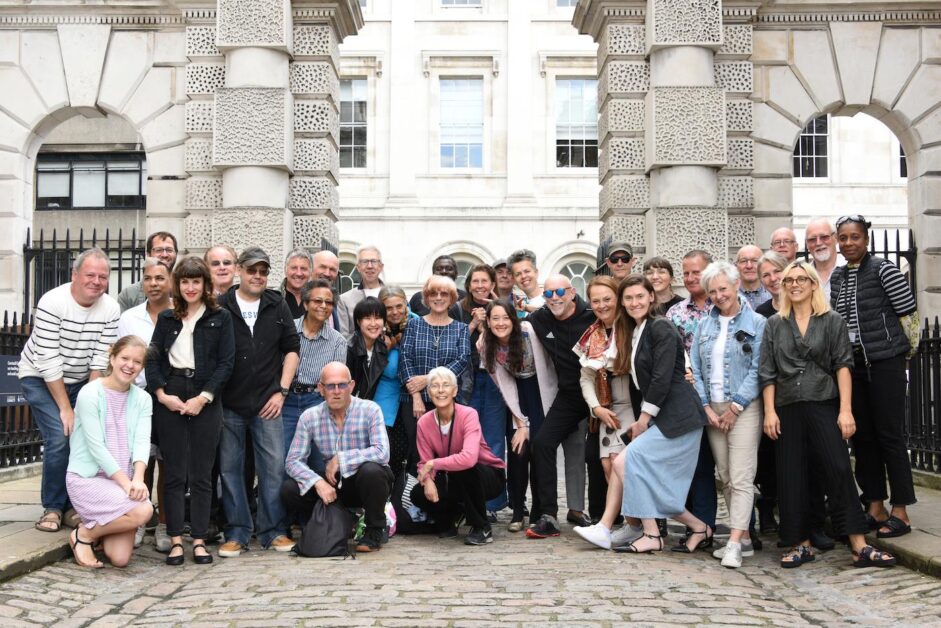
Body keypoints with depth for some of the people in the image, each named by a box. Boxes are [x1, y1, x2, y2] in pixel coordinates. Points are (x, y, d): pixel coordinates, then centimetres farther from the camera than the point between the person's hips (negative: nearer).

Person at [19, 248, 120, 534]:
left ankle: (72, 506, 8)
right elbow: (48, 362, -23)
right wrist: (66, 408, -21)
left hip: (81, 381, 4)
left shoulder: (111, 309, -11)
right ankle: (53, 507, 0)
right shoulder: (52, 303, -23)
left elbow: (101, 359, -11)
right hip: (40, 378, -4)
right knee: (60, 437, -17)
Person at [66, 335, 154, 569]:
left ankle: (97, 527, 25)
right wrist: (126, 482, -21)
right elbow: (96, 446, -14)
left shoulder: (142, 399, 7)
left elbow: (142, 442, -5)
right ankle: (83, 535, -3)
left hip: (122, 479, 5)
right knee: (143, 510, -28)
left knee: (120, 559, -7)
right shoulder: (90, 394, -9)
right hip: (87, 477, -5)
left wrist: (137, 479, -24)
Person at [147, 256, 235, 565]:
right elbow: (153, 359, 7)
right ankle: (176, 540, 7)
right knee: (174, 473, 2)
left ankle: (200, 540, 8)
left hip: (205, 401, -1)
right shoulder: (166, 318, 13)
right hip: (170, 398, 2)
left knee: (202, 473, 2)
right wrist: (162, 394, -8)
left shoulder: (220, 317, 6)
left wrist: (203, 398, -10)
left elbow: (226, 362, -1)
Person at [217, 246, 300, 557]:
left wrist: (282, 391, 2)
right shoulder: (220, 307, 2)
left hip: (267, 403, 1)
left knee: (273, 466, 1)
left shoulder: (277, 306, 8)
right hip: (228, 404, -1)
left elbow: (292, 348, 9)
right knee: (230, 468, 5)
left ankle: (273, 531, 13)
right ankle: (237, 533, 15)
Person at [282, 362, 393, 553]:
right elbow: (293, 461, -9)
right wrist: (317, 482, -26)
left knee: (371, 470, -36)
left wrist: (341, 459, -25)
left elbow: (382, 453, -28)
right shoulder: (309, 417, -6)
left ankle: (375, 532, -9)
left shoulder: (369, 410, -15)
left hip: (364, 483, -3)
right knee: (289, 489, -19)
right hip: (333, 485, 3)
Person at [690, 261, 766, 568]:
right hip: (713, 409, 5)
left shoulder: (756, 323, -2)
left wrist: (735, 407, -12)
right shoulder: (704, 325, 12)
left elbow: (757, 370, -8)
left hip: (744, 408, -5)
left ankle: (735, 543, -14)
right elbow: (695, 369, 10)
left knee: (741, 478, -11)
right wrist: (707, 407, 0)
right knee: (726, 478, 7)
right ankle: (744, 537, 15)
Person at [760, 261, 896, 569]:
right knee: (791, 477, 2)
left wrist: (846, 410, -10)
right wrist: (769, 412, -2)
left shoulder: (833, 321, 5)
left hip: (824, 406, -2)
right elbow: (767, 373, 7)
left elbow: (843, 366, -2)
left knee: (839, 471, -9)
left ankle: (859, 547, -6)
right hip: (788, 409, 2)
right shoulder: (774, 325, 10)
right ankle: (801, 544, 12)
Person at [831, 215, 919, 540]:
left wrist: (905, 351, 3)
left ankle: (900, 512, 4)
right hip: (852, 365, 6)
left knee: (890, 434, -4)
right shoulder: (836, 277, 11)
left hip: (885, 363, -6)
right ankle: (875, 508, 18)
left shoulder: (883, 269, -6)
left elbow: (909, 314, -5)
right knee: (862, 436, 9)